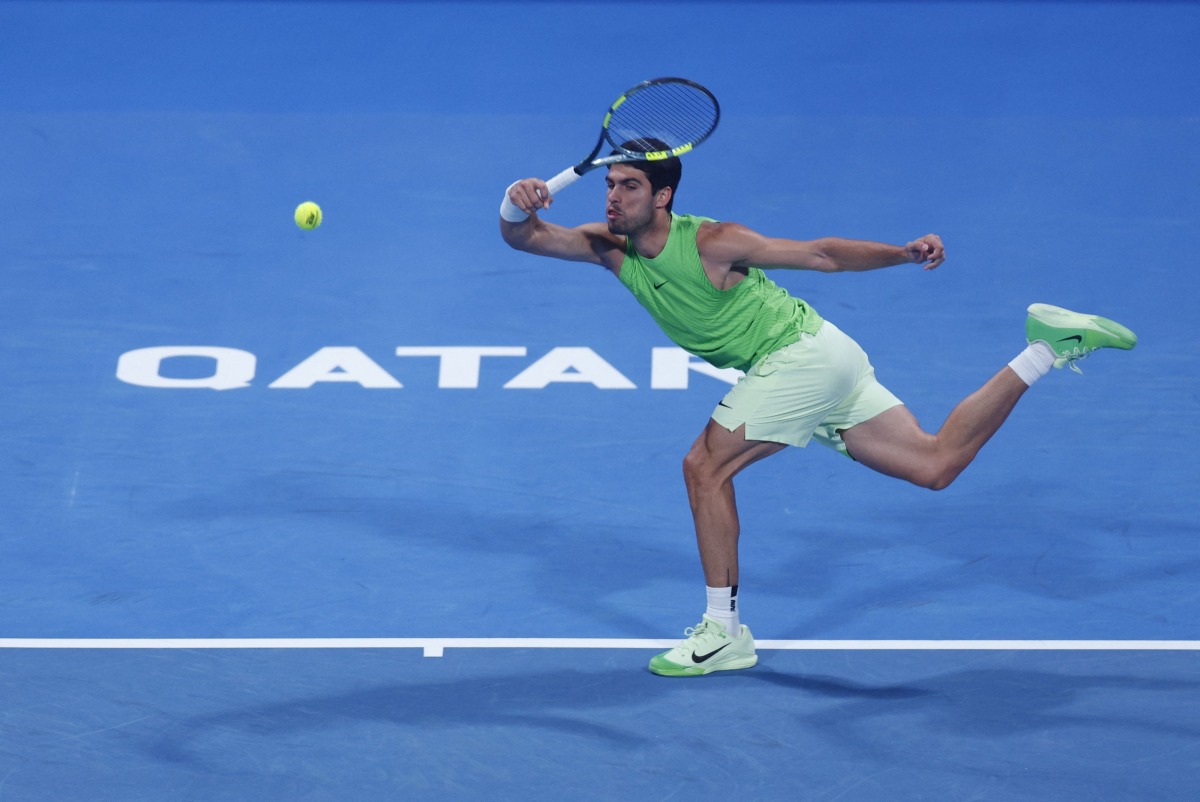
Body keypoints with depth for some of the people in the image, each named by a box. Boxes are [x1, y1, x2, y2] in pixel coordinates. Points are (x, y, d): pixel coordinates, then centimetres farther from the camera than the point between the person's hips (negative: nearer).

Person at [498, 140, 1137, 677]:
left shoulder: (711, 244, -18)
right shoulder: (613, 249, 2)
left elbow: (821, 254, -12)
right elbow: (524, 238, -2)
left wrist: (906, 253, -22)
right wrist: (516, 205, -25)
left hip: (803, 353, -8)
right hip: (814, 365, 8)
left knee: (706, 465, -12)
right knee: (936, 464, 8)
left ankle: (724, 632, -6)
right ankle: (1048, 349, 12)